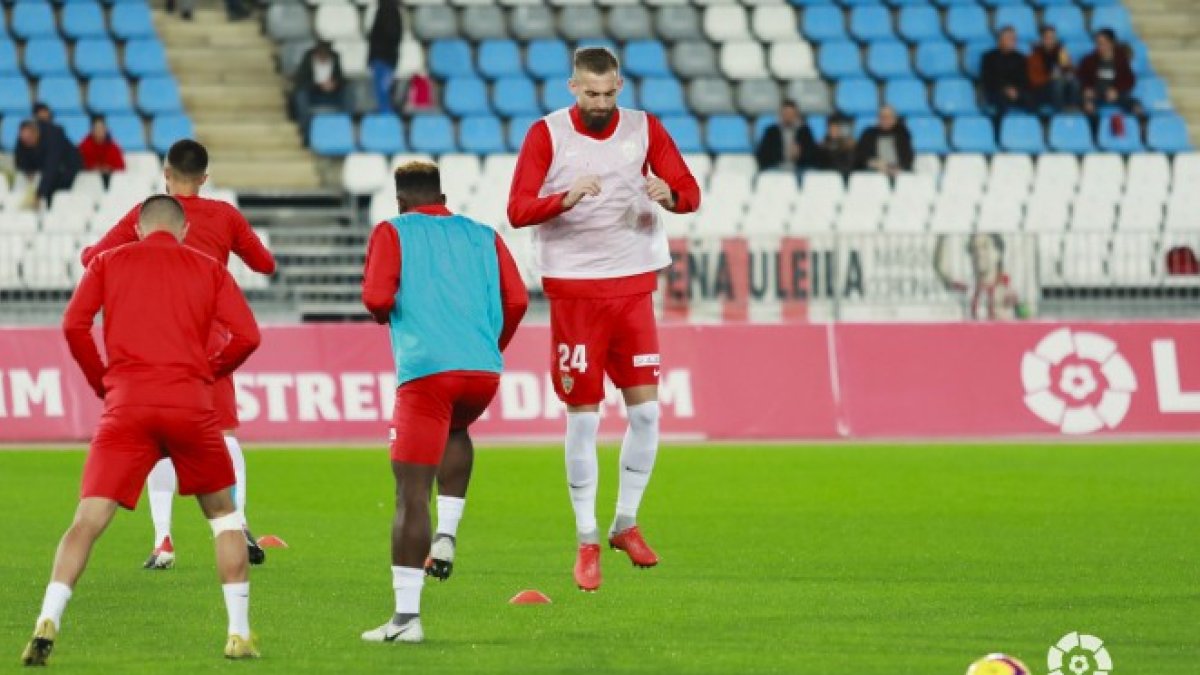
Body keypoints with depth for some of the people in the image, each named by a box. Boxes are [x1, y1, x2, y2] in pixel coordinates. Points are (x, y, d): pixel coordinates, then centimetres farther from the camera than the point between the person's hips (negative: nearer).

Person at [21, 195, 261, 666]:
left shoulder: (109, 262, 14)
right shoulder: (208, 268, 15)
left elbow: (73, 325, 1)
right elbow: (246, 335, 4)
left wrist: (101, 381, 13)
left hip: (127, 403, 0)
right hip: (191, 405, 0)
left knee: (88, 520, -3)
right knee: (222, 511, 19)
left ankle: (47, 623, -21)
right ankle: (239, 634, 13)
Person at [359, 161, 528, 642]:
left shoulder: (392, 232, 9)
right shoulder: (482, 236, 19)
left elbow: (377, 299, -4)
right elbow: (516, 301, 9)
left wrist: (384, 315, 19)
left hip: (427, 371, -4)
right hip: (485, 369, 4)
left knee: (411, 497, -4)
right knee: (455, 430, 38)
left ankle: (406, 616, -9)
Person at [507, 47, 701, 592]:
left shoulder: (645, 129, 4)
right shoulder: (546, 134, -3)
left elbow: (690, 192, 2)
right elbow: (517, 210, -9)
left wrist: (670, 195, -22)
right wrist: (566, 198, -28)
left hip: (633, 284, 3)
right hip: (572, 287, -2)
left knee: (646, 408, -2)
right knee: (582, 418, -2)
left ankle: (626, 524, 14)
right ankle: (587, 541, 7)